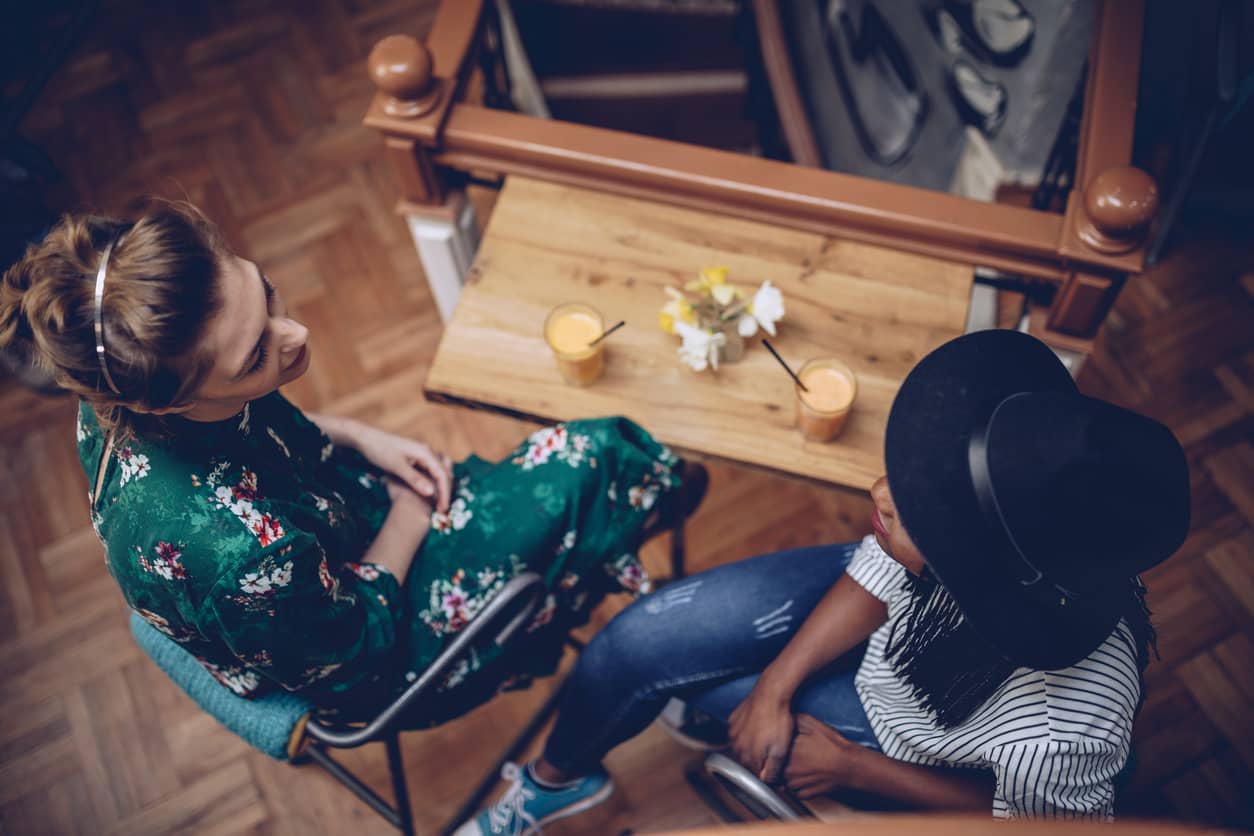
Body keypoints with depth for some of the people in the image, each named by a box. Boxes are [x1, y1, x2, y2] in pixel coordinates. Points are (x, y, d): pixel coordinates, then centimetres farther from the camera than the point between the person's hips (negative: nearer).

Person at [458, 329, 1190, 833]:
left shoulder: (1065, 739, -41)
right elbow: (882, 572, -13)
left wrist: (854, 770, -14)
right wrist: (775, 685, -17)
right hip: (878, 603, 3)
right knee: (638, 641, -4)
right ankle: (558, 777, 28)